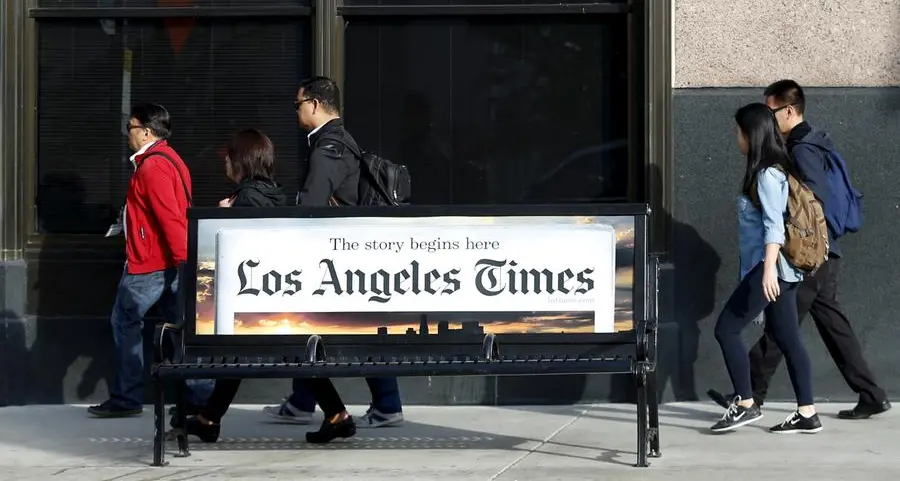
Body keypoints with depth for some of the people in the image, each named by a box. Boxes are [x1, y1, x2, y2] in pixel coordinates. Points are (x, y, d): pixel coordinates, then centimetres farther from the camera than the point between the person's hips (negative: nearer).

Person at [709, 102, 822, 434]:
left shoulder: (767, 174, -13)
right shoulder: (769, 171, 15)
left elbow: (774, 224, -20)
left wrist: (768, 268, -26)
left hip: (770, 268, -10)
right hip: (781, 269, 10)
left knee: (726, 329, -6)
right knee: (787, 338, 7)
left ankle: (745, 404, -2)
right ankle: (807, 414, 7)